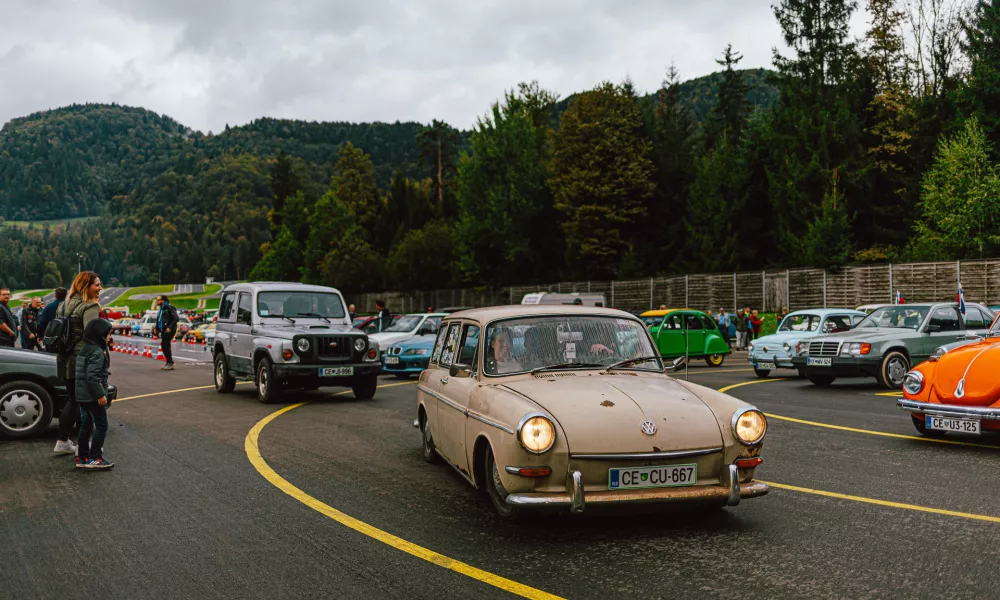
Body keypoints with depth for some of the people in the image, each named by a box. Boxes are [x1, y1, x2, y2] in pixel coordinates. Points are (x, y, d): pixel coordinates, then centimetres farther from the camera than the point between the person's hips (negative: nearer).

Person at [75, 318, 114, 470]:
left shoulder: (85, 348, 12)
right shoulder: (97, 352, -18)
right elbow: (92, 376, -25)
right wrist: (100, 394, -22)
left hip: (82, 395, 10)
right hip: (93, 396, -10)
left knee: (86, 426, 14)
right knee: (101, 426, -3)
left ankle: (82, 458, 18)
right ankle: (94, 458, -2)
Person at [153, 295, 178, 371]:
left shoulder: (169, 307, -10)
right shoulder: (161, 309, 19)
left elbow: (176, 318, -17)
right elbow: (159, 320, 27)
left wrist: (170, 327, -23)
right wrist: (156, 328, 14)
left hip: (169, 330, -10)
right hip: (163, 330, 10)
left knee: (165, 345, -13)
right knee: (164, 346, 9)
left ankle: (170, 363, -8)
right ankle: (169, 363, 17)